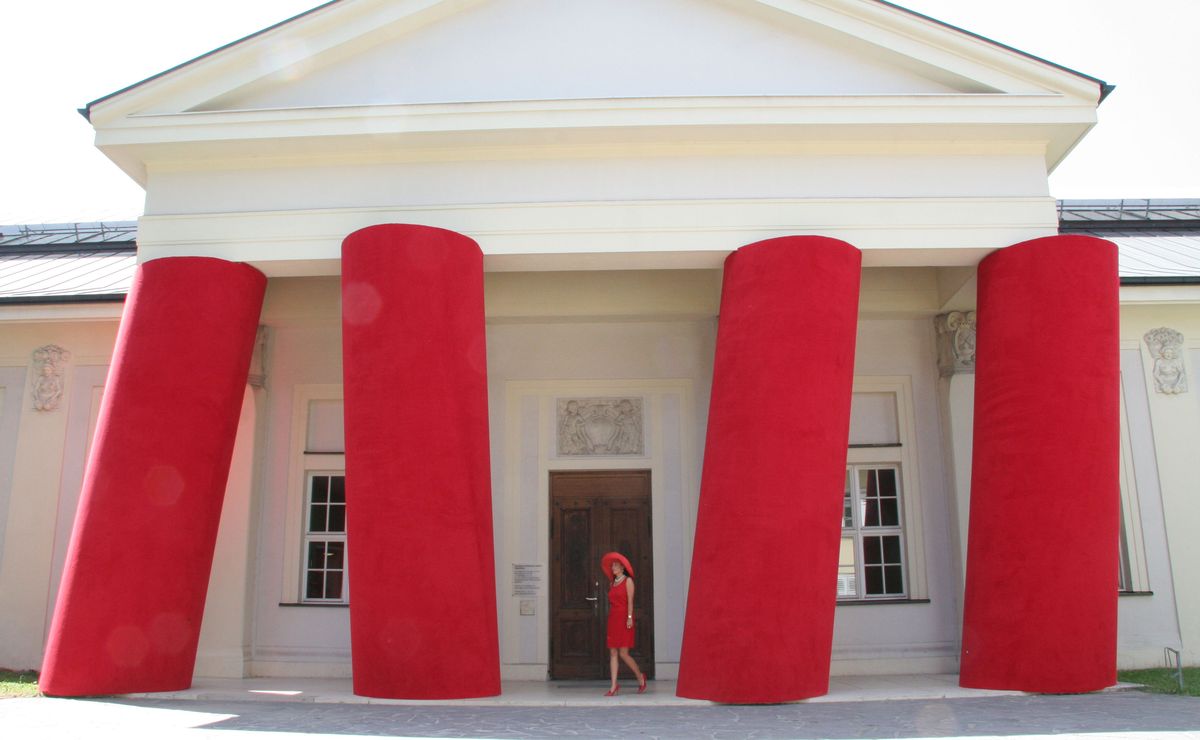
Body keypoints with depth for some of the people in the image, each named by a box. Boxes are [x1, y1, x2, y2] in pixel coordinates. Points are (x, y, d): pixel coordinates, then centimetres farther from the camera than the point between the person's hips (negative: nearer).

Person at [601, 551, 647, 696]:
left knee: (623, 653, -6)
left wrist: (629, 618, -17)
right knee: (613, 653, 1)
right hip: (613, 619, 6)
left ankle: (640, 677, 16)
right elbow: (612, 602, 16)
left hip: (624, 619, -6)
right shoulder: (613, 583, 16)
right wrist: (610, 620, 12)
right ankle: (614, 686, 1)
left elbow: (630, 601, -8)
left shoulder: (628, 581, -1)